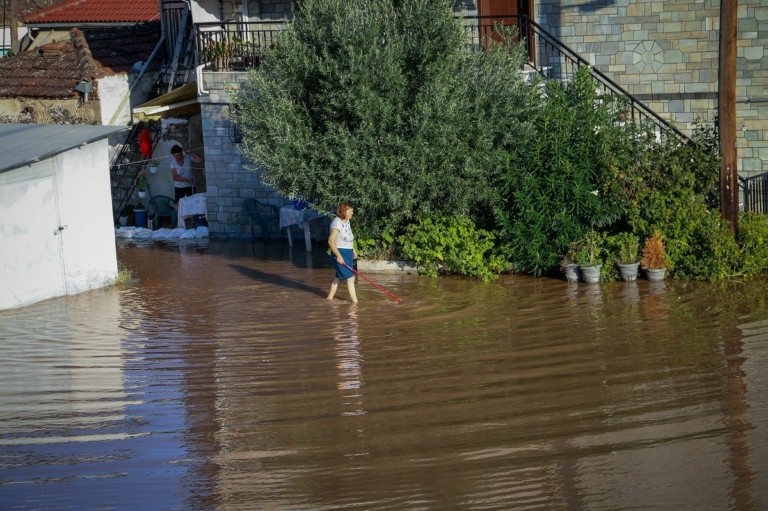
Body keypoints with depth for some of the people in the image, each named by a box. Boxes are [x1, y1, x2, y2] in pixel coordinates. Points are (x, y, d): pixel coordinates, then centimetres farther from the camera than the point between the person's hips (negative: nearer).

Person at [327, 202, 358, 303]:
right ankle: (354, 300, -4)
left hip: (348, 253, 9)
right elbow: (331, 241, -25)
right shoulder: (337, 223, -21)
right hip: (340, 253, -9)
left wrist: (353, 250, 20)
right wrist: (338, 256, -25)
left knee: (339, 276, 15)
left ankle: (330, 297, 25)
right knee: (350, 277, -8)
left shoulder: (346, 221, 8)